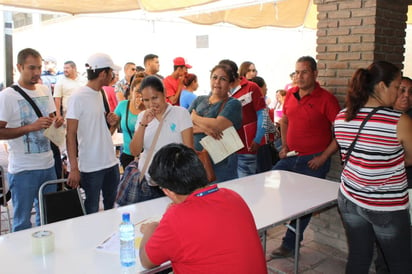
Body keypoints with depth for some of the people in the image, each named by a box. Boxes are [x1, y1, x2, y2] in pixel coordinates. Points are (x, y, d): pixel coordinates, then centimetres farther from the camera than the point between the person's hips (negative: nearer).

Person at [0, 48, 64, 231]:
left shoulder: (45, 91, 8)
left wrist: (57, 122, -3)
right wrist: (31, 127, -24)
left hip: (48, 165, 6)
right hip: (23, 169, -5)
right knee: (22, 221, 7)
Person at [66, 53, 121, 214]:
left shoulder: (100, 94, 10)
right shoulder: (78, 98, -13)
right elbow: (71, 135, -14)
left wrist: (112, 123, -2)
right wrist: (74, 168, -18)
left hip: (111, 163, 7)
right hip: (90, 166, -7)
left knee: (112, 209, 18)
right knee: (91, 213, 5)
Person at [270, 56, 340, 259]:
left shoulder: (326, 99, -12)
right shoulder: (290, 94, 5)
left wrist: (323, 157, -15)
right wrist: (284, 146, 9)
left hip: (313, 161, -5)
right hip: (290, 157, 5)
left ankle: (289, 245, 21)